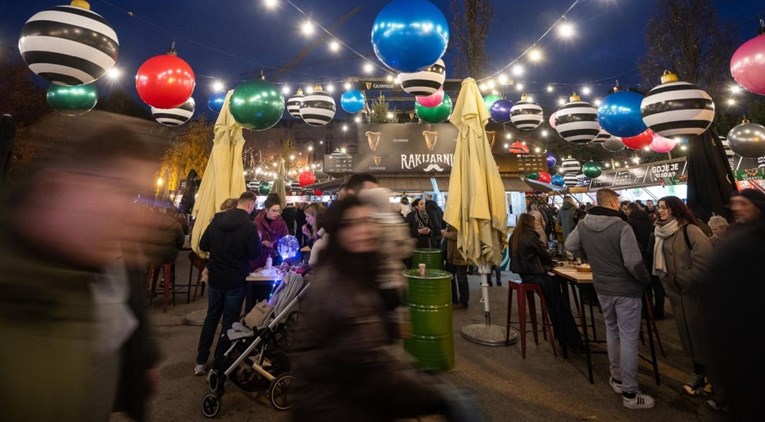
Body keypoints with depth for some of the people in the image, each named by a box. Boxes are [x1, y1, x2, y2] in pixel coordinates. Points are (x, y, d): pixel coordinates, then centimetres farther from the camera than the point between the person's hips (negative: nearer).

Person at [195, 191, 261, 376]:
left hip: (215, 278, 5)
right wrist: (258, 240, 2)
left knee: (211, 318, 18)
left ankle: (201, 362, 23)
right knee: (229, 322, 9)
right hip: (236, 282, -5)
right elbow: (255, 255, -15)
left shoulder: (217, 220, -2)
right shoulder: (249, 226, -18)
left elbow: (203, 246, 4)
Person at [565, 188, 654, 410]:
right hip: (626, 289, -6)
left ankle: (617, 378, 36)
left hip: (603, 288, 6)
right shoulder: (621, 227, -22)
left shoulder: (583, 225, -4)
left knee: (612, 331, 23)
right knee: (628, 339, 3)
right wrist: (646, 280, -5)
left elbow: (569, 246, 11)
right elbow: (634, 263, -24)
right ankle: (630, 393, 13)